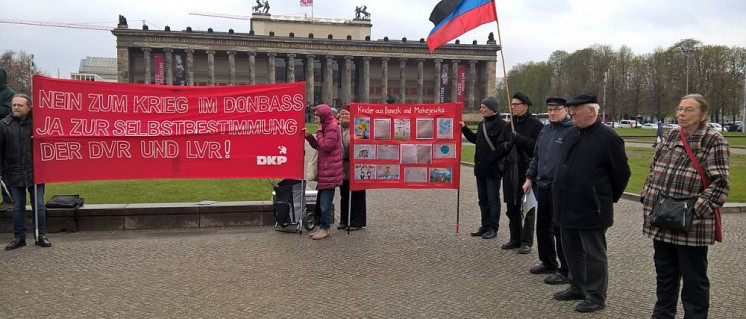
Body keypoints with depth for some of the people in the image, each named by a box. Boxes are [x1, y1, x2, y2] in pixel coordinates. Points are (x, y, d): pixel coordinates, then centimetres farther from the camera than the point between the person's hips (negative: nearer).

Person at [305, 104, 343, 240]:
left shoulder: (332, 127, -13)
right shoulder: (325, 126, 18)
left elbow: (325, 146, -18)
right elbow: (318, 146, 20)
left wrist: (319, 132, -8)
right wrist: (308, 136, 5)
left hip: (330, 171, -10)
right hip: (324, 169, 10)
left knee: (325, 202, -5)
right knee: (321, 201, 13)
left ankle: (325, 229, 3)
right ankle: (322, 227, 20)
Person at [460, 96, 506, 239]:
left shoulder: (501, 125, -13)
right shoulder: (482, 124, 14)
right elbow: (475, 140, 25)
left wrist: (493, 159, -21)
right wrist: (464, 128, 21)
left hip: (493, 170, -8)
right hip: (480, 168, 8)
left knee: (493, 199, 1)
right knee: (482, 199, 14)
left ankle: (493, 228, 10)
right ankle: (485, 225, 24)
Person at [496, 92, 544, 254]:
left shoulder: (536, 124, -4)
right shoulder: (509, 127, 15)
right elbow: (499, 149, 12)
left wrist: (519, 139, -18)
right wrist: (507, 144, -9)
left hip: (528, 171, -6)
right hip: (510, 171, 6)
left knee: (527, 208, 0)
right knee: (512, 208, 11)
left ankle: (526, 242, 7)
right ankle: (515, 239, 22)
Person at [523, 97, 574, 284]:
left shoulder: (572, 131, -11)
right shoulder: (545, 130, 14)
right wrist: (530, 178, 17)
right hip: (542, 186, 8)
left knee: (560, 230, -1)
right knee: (543, 227, 16)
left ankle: (566, 271, 10)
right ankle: (548, 263, 31)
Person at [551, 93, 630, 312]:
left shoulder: (608, 137, -12)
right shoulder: (572, 134, 12)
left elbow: (621, 173, -7)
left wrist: (608, 198, 3)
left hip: (590, 209, -8)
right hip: (567, 207, 8)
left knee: (594, 254, 4)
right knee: (572, 251, 17)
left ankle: (596, 296, 15)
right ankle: (577, 288, 33)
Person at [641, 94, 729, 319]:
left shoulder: (713, 141, -8)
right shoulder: (671, 135, 10)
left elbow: (720, 183, -13)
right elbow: (654, 170, 17)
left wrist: (697, 210, -19)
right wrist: (647, 197, 8)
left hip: (691, 225, -6)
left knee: (694, 278, 6)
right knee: (664, 273, 19)